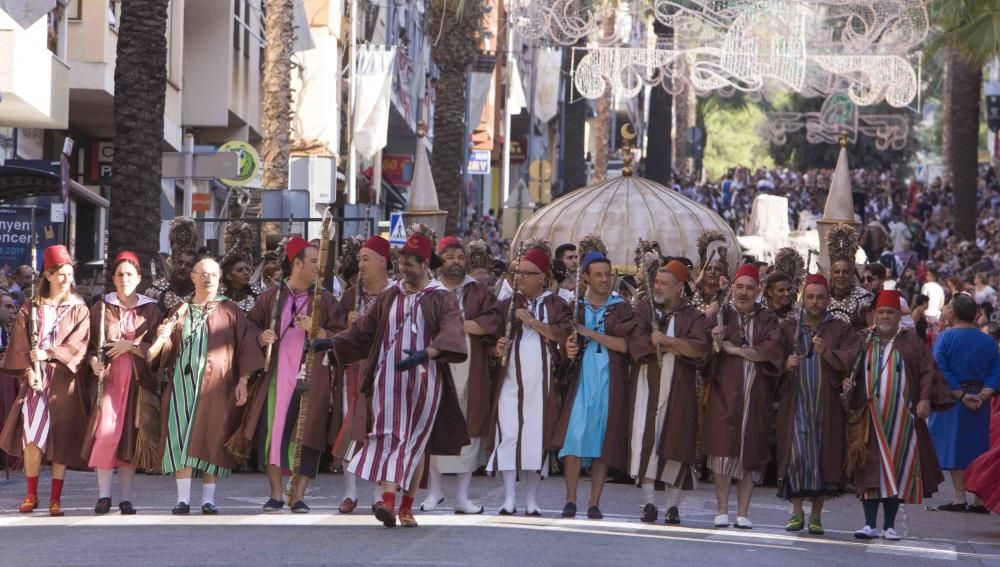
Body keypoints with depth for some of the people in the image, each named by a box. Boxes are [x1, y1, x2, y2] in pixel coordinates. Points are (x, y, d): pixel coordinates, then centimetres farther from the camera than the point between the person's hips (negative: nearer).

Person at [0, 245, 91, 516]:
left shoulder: (78, 310, 8)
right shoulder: (31, 308, 11)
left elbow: (78, 344, -3)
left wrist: (49, 354, -13)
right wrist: (29, 369, -11)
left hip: (64, 380, -1)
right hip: (35, 379, 1)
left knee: (60, 438, -4)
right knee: (31, 435, -9)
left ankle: (56, 498, 0)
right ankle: (31, 495, 2)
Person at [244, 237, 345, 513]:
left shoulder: (324, 300, 6)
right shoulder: (272, 296, 8)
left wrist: (315, 330, -14)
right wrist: (261, 338, -6)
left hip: (310, 378, -1)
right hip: (276, 375, 1)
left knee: (306, 436, -5)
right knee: (273, 432, -3)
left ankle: (299, 495, 1)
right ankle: (276, 494, 6)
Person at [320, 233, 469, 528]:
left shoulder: (442, 299, -1)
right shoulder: (389, 297, 12)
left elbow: (451, 334, -17)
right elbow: (364, 331, 16)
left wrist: (426, 353, -34)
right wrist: (331, 342, 6)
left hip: (424, 380, -2)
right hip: (389, 379, 2)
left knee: (416, 441, 5)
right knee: (390, 436, -12)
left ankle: (407, 507, 12)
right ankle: (388, 500, -25)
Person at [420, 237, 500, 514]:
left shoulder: (479, 292, 10)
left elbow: (492, 321, -5)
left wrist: (454, 324, -12)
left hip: (470, 371, 1)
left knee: (469, 430, -1)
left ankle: (463, 495, 4)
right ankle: (436, 488, 12)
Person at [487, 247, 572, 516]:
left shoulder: (556, 305, 6)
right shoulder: (507, 305, 13)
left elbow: (563, 333, -8)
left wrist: (532, 322, -12)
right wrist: (497, 348, -7)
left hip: (541, 381, -1)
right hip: (510, 379, 1)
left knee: (536, 435, -2)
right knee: (508, 434, -7)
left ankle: (532, 500, 5)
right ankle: (509, 498, -5)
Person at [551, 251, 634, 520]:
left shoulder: (621, 308, 7)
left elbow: (623, 344, -6)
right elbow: (566, 344, 15)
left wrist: (589, 333, -12)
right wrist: (568, 350, -8)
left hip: (609, 382, 0)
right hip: (581, 379, 0)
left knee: (603, 440, -1)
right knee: (574, 435, -14)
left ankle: (595, 503, 4)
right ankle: (571, 500, -10)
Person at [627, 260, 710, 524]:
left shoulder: (694, 317, 7)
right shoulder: (643, 310, 8)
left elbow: (701, 347, -10)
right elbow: (636, 343, -9)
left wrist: (666, 340, -15)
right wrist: (679, 347, -9)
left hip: (678, 391, 0)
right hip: (647, 386, 0)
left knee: (675, 443, -1)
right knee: (646, 440, -8)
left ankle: (673, 505, 6)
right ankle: (648, 502, -5)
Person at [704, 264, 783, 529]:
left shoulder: (767, 320, 11)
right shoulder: (721, 314, 6)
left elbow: (773, 350, -6)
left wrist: (736, 350, -11)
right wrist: (714, 340, -25)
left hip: (755, 395, 2)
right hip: (725, 391, -2)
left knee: (751, 452, 1)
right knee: (724, 448, -8)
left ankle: (743, 513, 5)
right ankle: (722, 510, -4)